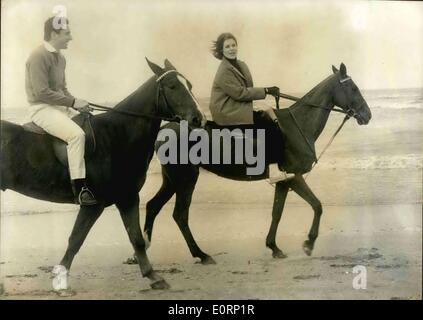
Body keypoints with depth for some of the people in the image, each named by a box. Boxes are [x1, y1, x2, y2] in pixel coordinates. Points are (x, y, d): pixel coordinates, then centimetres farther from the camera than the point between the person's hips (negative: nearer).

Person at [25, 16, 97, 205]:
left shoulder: (60, 57, 13)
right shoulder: (39, 56, -15)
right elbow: (42, 92, -23)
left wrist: (76, 103, 3)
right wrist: (73, 102, -19)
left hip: (61, 106, 10)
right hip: (42, 109, -10)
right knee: (77, 134, -29)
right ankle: (79, 189, -28)